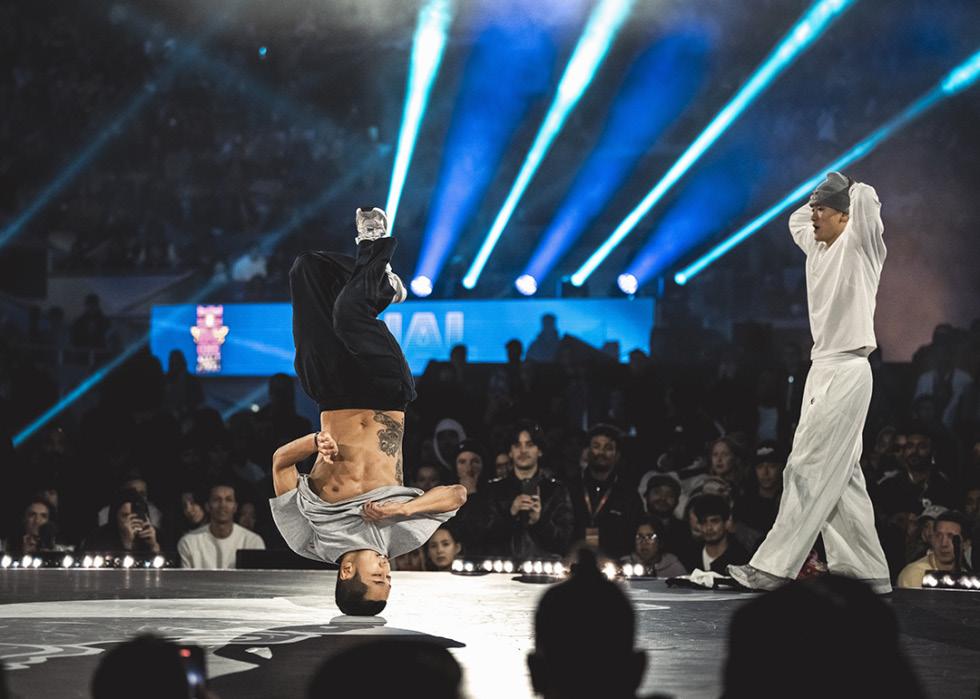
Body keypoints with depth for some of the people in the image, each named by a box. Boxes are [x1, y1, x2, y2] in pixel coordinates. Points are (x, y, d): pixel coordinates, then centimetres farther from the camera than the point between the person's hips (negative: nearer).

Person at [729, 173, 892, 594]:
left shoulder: (857, 246, -6)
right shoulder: (818, 249, 16)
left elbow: (866, 199, -22)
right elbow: (796, 220, 36)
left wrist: (847, 189, -1)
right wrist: (821, 196, 22)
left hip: (846, 371, -9)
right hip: (822, 370, 9)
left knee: (808, 469, -10)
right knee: (840, 476, 7)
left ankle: (775, 566, -11)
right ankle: (867, 571, 9)